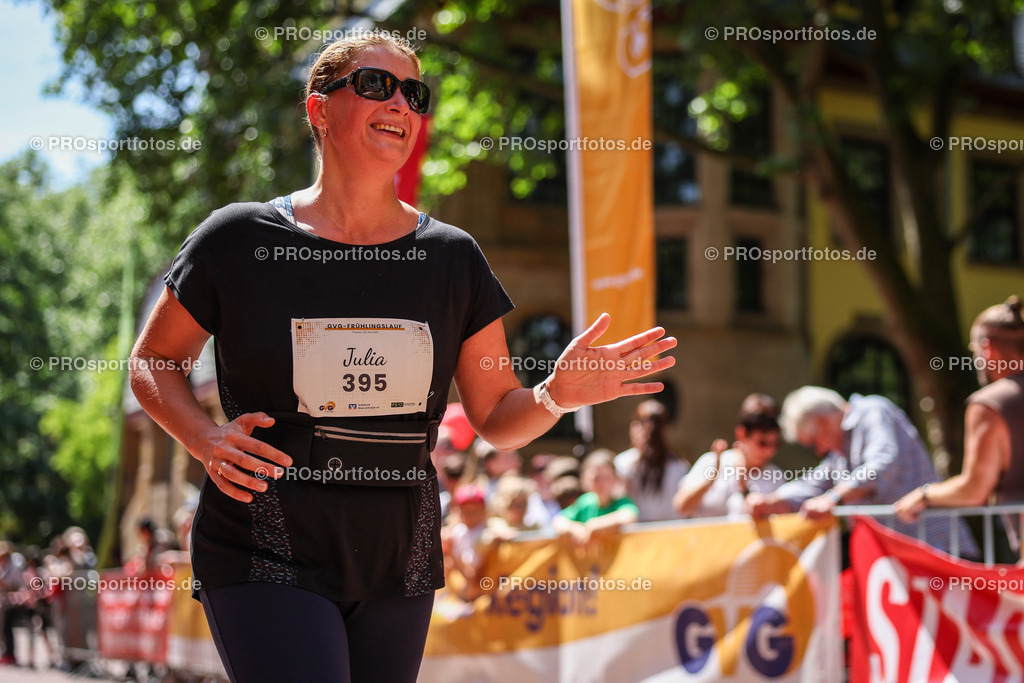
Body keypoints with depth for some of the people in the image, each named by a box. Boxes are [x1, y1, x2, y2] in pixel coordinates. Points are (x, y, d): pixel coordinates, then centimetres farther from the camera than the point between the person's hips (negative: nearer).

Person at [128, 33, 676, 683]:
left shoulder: (452, 257, 5)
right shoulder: (237, 240, -3)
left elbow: (498, 418, 9)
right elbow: (152, 361, 8)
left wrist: (556, 395, -13)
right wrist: (206, 439, -11)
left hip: (399, 563, 4)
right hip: (266, 558, -4)